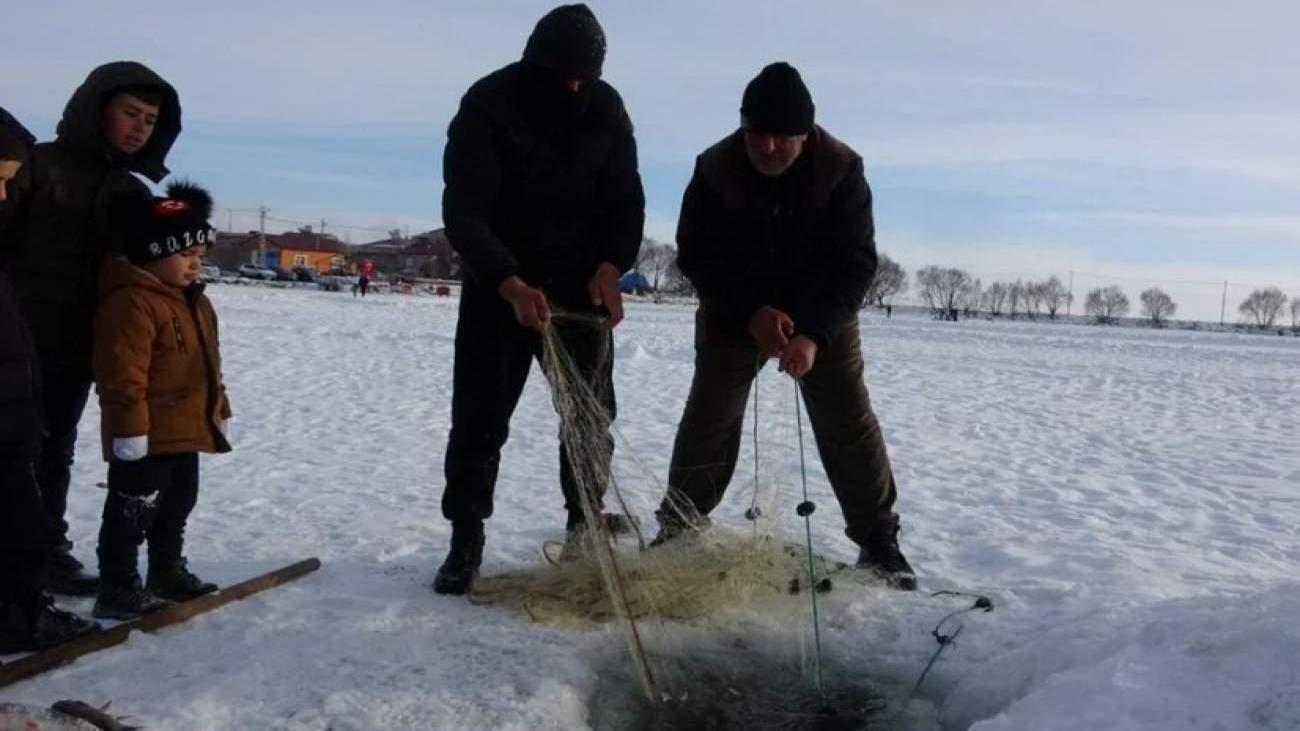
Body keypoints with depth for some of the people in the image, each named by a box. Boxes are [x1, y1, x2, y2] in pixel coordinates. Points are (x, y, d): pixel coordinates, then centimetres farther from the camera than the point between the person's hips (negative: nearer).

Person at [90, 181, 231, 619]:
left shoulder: (194, 301, 13)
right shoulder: (130, 302, -20)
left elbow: (207, 365, 21)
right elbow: (122, 376, -24)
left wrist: (219, 411, 22)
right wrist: (130, 429, -25)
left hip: (186, 431, 10)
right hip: (146, 437, -10)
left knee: (178, 504, 20)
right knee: (133, 512, -1)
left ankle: (168, 573, 34)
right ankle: (117, 589, 10)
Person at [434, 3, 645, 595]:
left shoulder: (606, 107, -4)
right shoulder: (488, 103, -15)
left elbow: (626, 201, 0)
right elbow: (464, 212, -20)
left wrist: (610, 267, -19)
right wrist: (511, 284, -35)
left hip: (583, 284, 3)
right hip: (499, 284, -3)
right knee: (480, 413, -3)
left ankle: (586, 519, 25)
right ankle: (466, 541, 6)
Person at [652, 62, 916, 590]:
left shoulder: (841, 170, -21)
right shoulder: (715, 169, -19)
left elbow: (855, 264, -21)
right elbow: (695, 256, -15)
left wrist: (814, 334, -35)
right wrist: (752, 311, -28)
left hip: (821, 312, 0)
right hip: (734, 311, 1)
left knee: (848, 422, -3)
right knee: (709, 413, -2)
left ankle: (878, 540, 9)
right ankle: (679, 526, 14)